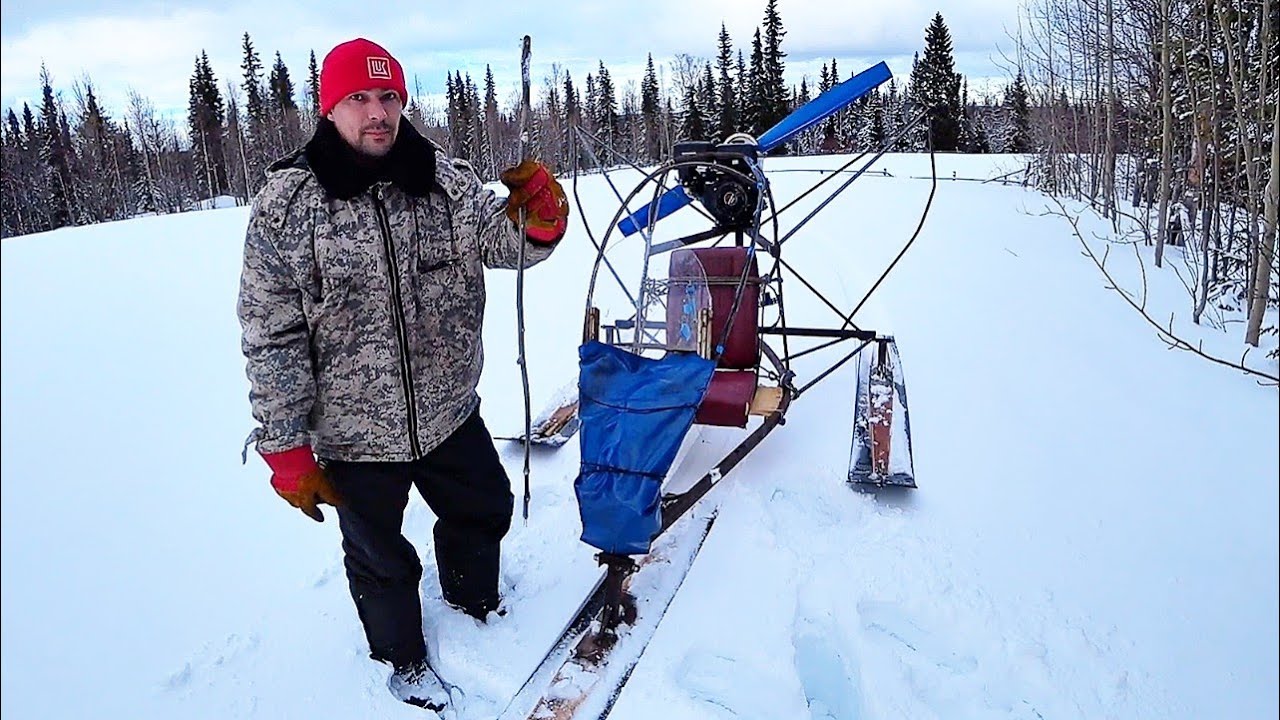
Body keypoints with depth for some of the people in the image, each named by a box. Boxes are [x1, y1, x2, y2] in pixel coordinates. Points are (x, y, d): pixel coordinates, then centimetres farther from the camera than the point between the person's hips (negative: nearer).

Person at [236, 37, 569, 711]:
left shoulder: (445, 181, -5)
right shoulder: (285, 204, -14)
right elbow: (271, 339, -11)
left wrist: (541, 214, -28)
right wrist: (287, 452, -10)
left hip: (450, 413, 3)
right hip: (353, 434, -3)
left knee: (483, 508, 25)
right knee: (379, 556, 19)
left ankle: (475, 599, 58)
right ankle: (402, 655, 48)